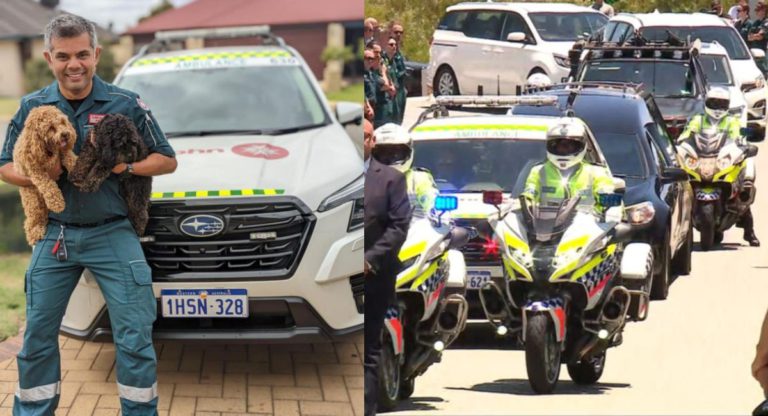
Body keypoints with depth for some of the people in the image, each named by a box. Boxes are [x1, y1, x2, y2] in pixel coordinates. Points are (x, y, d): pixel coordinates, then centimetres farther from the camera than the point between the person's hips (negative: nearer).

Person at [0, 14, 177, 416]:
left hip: (113, 234, -2)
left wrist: (124, 166, -15)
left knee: (134, 338, -5)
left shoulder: (127, 105, -3)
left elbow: (167, 160, 4)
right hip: (54, 234, 2)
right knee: (38, 337, 6)